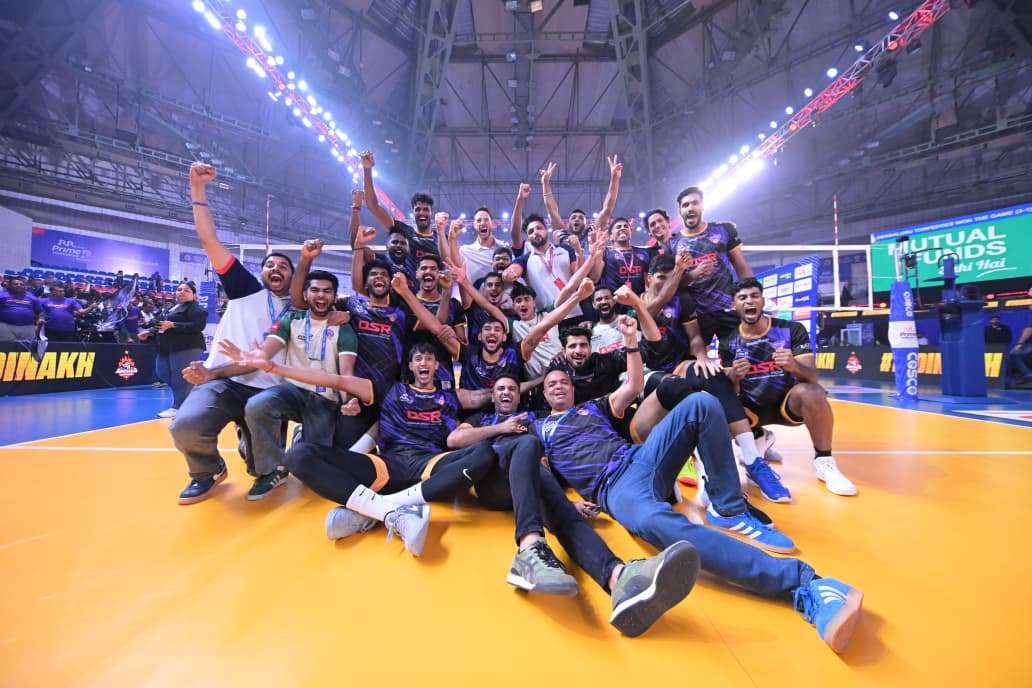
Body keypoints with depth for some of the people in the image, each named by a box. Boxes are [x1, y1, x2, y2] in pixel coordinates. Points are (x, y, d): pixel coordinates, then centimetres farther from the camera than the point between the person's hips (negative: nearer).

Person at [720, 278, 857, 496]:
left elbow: (812, 377, -17)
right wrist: (734, 377, -30)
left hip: (788, 402, -1)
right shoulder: (728, 341, -5)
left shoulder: (792, 330, -9)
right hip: (751, 408, 1)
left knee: (811, 392, -34)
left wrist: (794, 366, -41)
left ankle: (824, 462, -11)